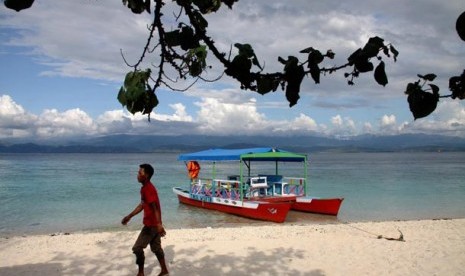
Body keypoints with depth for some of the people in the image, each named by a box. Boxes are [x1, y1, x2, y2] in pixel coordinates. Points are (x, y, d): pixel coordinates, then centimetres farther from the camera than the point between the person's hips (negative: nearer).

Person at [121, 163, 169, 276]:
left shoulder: (148, 189, -21)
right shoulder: (145, 188, 10)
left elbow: (156, 208, -27)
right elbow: (142, 205, 21)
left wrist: (159, 224, -34)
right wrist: (129, 216, 25)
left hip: (151, 224, -10)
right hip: (152, 224, 10)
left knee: (137, 248, -1)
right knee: (156, 247, 17)